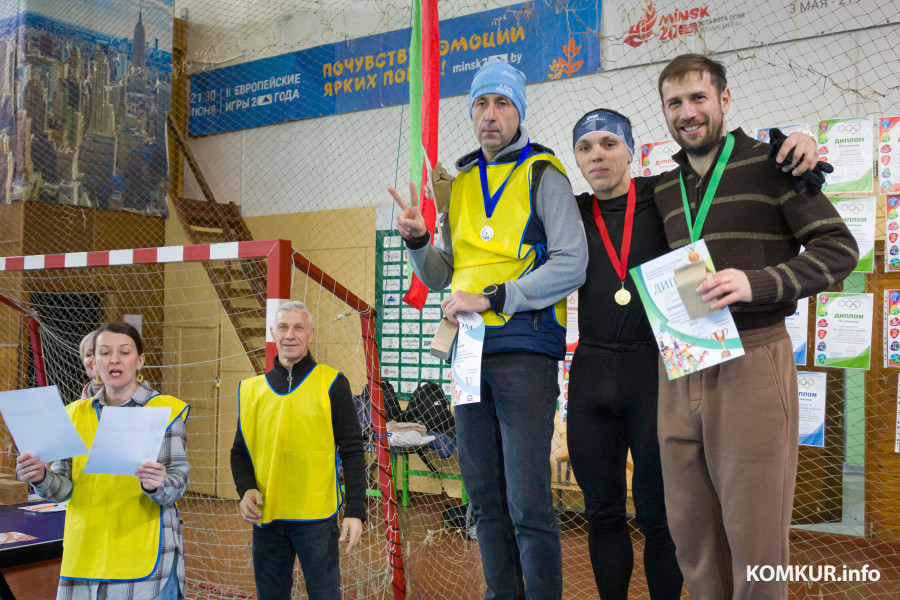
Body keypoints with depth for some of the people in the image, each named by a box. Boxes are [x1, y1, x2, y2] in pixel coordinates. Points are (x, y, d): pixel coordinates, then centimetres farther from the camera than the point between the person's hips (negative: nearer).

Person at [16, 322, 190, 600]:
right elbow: (64, 489, 8)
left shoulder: (165, 410, -1)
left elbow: (178, 481, -6)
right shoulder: (76, 413, 10)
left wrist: (158, 485, -27)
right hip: (85, 554, 3)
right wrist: (42, 479, -12)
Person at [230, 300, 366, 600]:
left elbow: (352, 450, -4)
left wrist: (355, 510, -10)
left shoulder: (331, 383, -3)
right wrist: (245, 490, -6)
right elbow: (240, 451, 13)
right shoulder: (252, 389, 8)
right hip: (267, 518, 4)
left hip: (317, 517, -3)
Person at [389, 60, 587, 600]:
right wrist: (418, 241, -1)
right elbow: (441, 277, 19)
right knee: (485, 499, 11)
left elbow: (571, 265, -12)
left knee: (528, 502, -7)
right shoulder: (461, 184, 17)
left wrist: (491, 298, -16)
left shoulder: (543, 175, -1)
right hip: (470, 351, 6)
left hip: (524, 347, -6)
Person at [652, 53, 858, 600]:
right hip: (680, 370, 5)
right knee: (690, 531, 10)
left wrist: (757, 283, -19)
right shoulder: (665, 189, 16)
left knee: (754, 534, 1)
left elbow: (840, 247, -6)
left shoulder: (769, 163, 0)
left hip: (751, 364, -5)